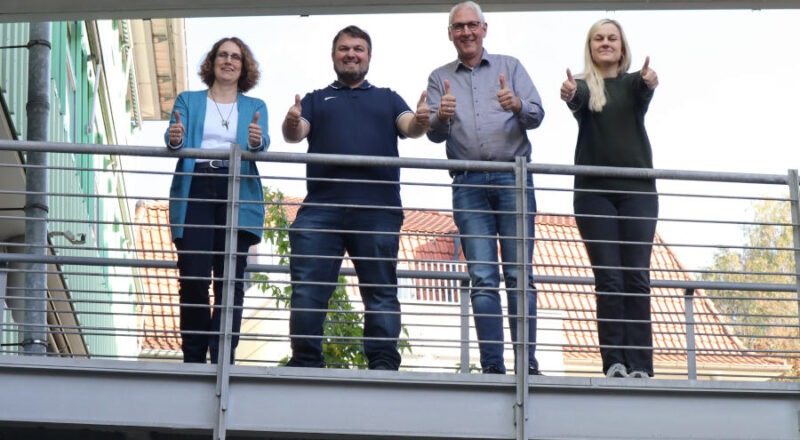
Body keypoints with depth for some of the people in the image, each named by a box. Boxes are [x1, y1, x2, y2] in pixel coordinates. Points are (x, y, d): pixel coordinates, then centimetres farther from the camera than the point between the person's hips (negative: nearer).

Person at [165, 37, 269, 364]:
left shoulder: (255, 107, 18)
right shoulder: (188, 101, 18)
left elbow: (261, 143, -1)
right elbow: (175, 139, 1)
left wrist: (257, 141, -25)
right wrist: (174, 138, -23)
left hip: (238, 194, 1)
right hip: (194, 192, 0)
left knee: (231, 282, -6)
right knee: (193, 278, -9)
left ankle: (223, 359, -5)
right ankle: (193, 360, -2)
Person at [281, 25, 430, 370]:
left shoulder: (387, 99, 23)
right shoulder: (317, 100, 23)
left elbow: (409, 128, 5)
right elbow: (295, 135, 6)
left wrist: (421, 121, -19)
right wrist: (292, 125, -18)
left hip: (378, 208, 0)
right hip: (321, 207, 0)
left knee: (381, 290, -2)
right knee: (307, 289, -7)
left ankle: (383, 365, -2)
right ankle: (305, 363, -4)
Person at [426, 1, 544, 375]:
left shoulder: (510, 67, 13)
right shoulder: (440, 78, 16)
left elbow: (537, 115, 4)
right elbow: (434, 135, 6)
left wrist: (517, 105, -18)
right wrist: (441, 117, -17)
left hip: (513, 177, -1)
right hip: (469, 184, 1)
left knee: (520, 275, -5)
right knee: (483, 279, -5)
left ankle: (528, 365, -8)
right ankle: (492, 366, -6)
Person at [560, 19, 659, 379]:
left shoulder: (633, 82, 11)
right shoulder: (584, 84, 8)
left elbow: (644, 94, -12)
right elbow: (578, 101, -15)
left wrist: (649, 83, -36)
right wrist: (569, 95, -39)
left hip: (637, 188, 1)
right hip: (594, 190, -1)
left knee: (637, 277, -4)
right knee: (608, 279, -5)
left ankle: (640, 366, -6)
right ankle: (614, 362, -5)